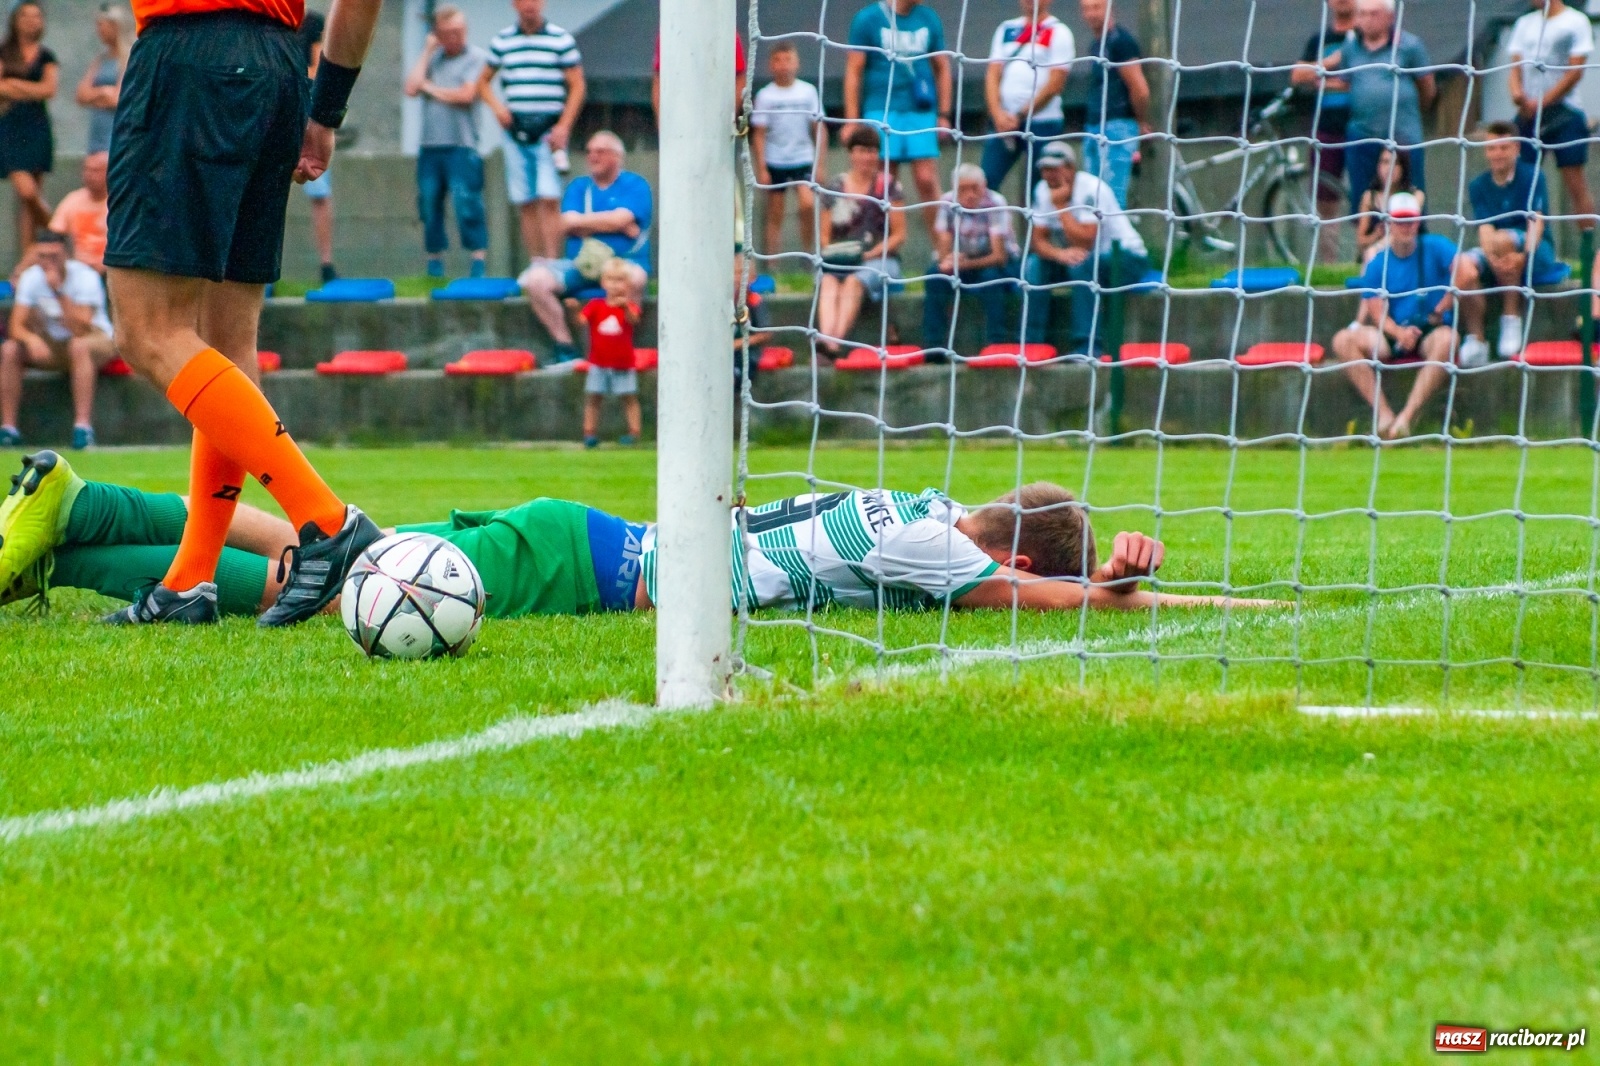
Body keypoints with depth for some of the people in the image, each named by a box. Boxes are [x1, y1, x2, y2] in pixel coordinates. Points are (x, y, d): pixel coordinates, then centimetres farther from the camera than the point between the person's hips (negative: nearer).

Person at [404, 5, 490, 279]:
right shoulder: (433, 58, 16)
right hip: (430, 146, 5)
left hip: (461, 146, -5)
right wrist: (427, 51, 5)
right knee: (429, 204, 6)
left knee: (467, 203, -11)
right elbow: (411, 88, 3)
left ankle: (479, 262, -9)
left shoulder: (477, 58, 1)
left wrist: (431, 88, 2)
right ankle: (434, 263, 14)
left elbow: (466, 95, -10)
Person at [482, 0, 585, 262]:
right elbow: (485, 81, 21)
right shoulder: (502, 41, 11)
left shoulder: (562, 40, 1)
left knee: (549, 199, -12)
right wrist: (496, 106, 0)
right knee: (525, 203, 4)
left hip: (550, 129, -3)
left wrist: (563, 127, -9)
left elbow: (577, 86, 1)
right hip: (516, 130, 3)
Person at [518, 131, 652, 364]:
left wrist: (583, 221, 1)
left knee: (635, 277, -40)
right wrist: (614, 225, -9)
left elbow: (621, 220, -11)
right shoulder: (579, 187, 18)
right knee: (535, 279, -22)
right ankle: (565, 348, -20)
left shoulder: (635, 185, 6)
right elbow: (568, 224, 1)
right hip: (580, 264, 4)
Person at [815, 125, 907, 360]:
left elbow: (899, 234, 1)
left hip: (880, 260, -2)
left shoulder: (888, 186, 5)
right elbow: (825, 235, 15)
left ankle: (837, 341, -54)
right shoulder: (834, 188, 13)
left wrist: (870, 254, -11)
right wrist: (829, 253, -7)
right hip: (839, 261, 2)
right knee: (828, 281, -32)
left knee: (853, 281, -35)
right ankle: (826, 338, -55)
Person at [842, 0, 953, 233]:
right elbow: (853, 71, 0)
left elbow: (942, 68, 16)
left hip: (921, 112, 2)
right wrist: (851, 121, -4)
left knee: (927, 182, -5)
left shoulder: (929, 19, 9)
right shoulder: (868, 19, 0)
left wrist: (944, 115, 9)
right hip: (881, 113, -2)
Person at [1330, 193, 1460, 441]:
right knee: (1343, 340, -21)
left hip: (1431, 332, -3)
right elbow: (1378, 312, -2)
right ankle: (1383, 413, -30)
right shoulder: (1378, 264, 6)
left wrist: (1438, 312, -14)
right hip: (1393, 336, 3)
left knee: (1446, 338, -38)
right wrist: (1400, 333, -22)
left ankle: (1407, 416, -41)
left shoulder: (1434, 248, 0)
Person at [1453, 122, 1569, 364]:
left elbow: (1536, 222, -15)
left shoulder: (1532, 176, -4)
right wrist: (1493, 259, -30)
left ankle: (1512, 318, -28)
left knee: (1503, 239, -37)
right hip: (1495, 256, 3)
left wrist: (1525, 255, -34)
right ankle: (1475, 339, -20)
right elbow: (1485, 228, -8)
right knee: (1464, 267, -30)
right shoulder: (1479, 186, 5)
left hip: (1537, 253, -3)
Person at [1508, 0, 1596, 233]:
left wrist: (1541, 103, -12)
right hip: (1528, 115, 5)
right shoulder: (1524, 24, 14)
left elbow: (1575, 72, -8)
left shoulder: (1576, 22, -2)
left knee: (1575, 183, -5)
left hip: (1565, 113, -5)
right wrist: (1516, 92, -12)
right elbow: (1515, 66, 11)